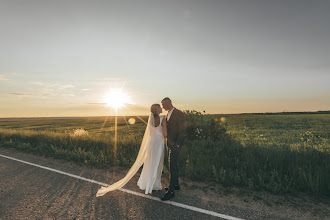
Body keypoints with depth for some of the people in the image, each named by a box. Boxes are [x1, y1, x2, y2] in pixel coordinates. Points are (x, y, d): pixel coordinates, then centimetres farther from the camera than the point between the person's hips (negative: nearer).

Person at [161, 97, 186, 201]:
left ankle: (171, 191, 0)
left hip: (175, 144, -9)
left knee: (172, 166, -7)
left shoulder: (179, 113, -14)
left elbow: (182, 130, -17)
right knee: (173, 165, 17)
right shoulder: (168, 114, 13)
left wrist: (177, 144, -17)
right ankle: (176, 185, 32)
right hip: (170, 144, 9)